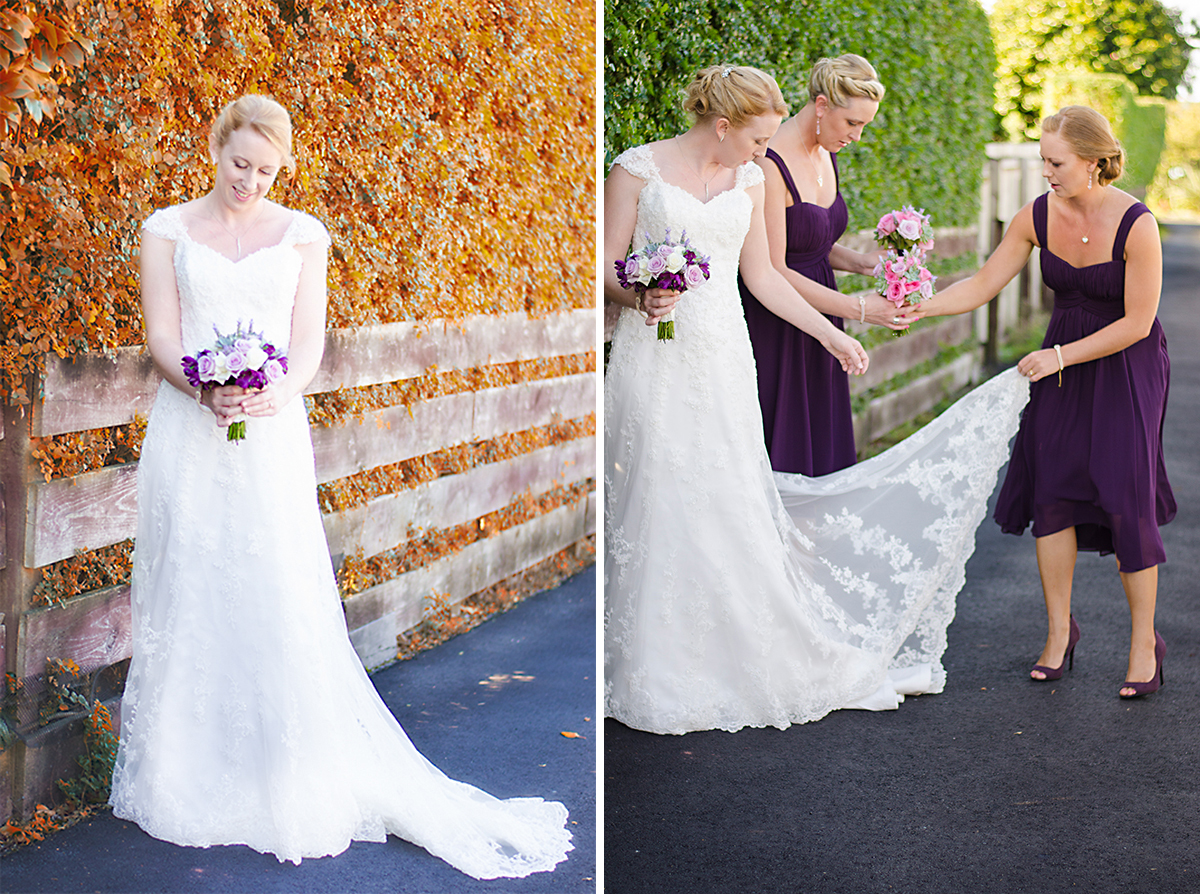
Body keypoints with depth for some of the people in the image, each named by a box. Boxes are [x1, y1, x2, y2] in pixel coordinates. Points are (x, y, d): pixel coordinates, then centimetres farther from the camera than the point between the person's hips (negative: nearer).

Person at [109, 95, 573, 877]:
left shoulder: (301, 234, 9)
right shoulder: (168, 231, 8)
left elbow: (309, 340, 2)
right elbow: (162, 338, 1)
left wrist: (277, 392, -18)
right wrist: (208, 391, -17)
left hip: (272, 435, 0)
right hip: (189, 433, 0)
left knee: (280, 602, -3)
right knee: (188, 598, 3)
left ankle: (293, 783, 7)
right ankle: (187, 777, 15)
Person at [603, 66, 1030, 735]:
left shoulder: (750, 180, 11)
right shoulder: (639, 168, -3)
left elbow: (762, 277, 18)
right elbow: (608, 269, -2)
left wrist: (832, 334, 20)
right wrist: (639, 298, -23)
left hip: (724, 360, 4)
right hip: (655, 360, -4)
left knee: (733, 505, 3)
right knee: (657, 505, -1)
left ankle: (745, 660, 15)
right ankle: (660, 676, 10)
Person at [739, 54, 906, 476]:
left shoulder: (824, 154, 8)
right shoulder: (771, 165, -20)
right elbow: (772, 272, -21)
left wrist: (860, 262, -2)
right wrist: (858, 309, -18)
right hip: (773, 334, -8)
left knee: (819, 452, 11)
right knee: (780, 460, -2)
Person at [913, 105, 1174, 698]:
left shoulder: (1135, 225, -22)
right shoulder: (1036, 217, -8)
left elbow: (1136, 323, -17)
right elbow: (984, 284, 0)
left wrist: (1059, 356, -16)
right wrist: (922, 306, -15)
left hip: (1127, 364, -4)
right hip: (1061, 360, 4)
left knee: (1126, 495, -8)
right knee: (1051, 485, -3)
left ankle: (1144, 642, 7)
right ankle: (1059, 629, 12)